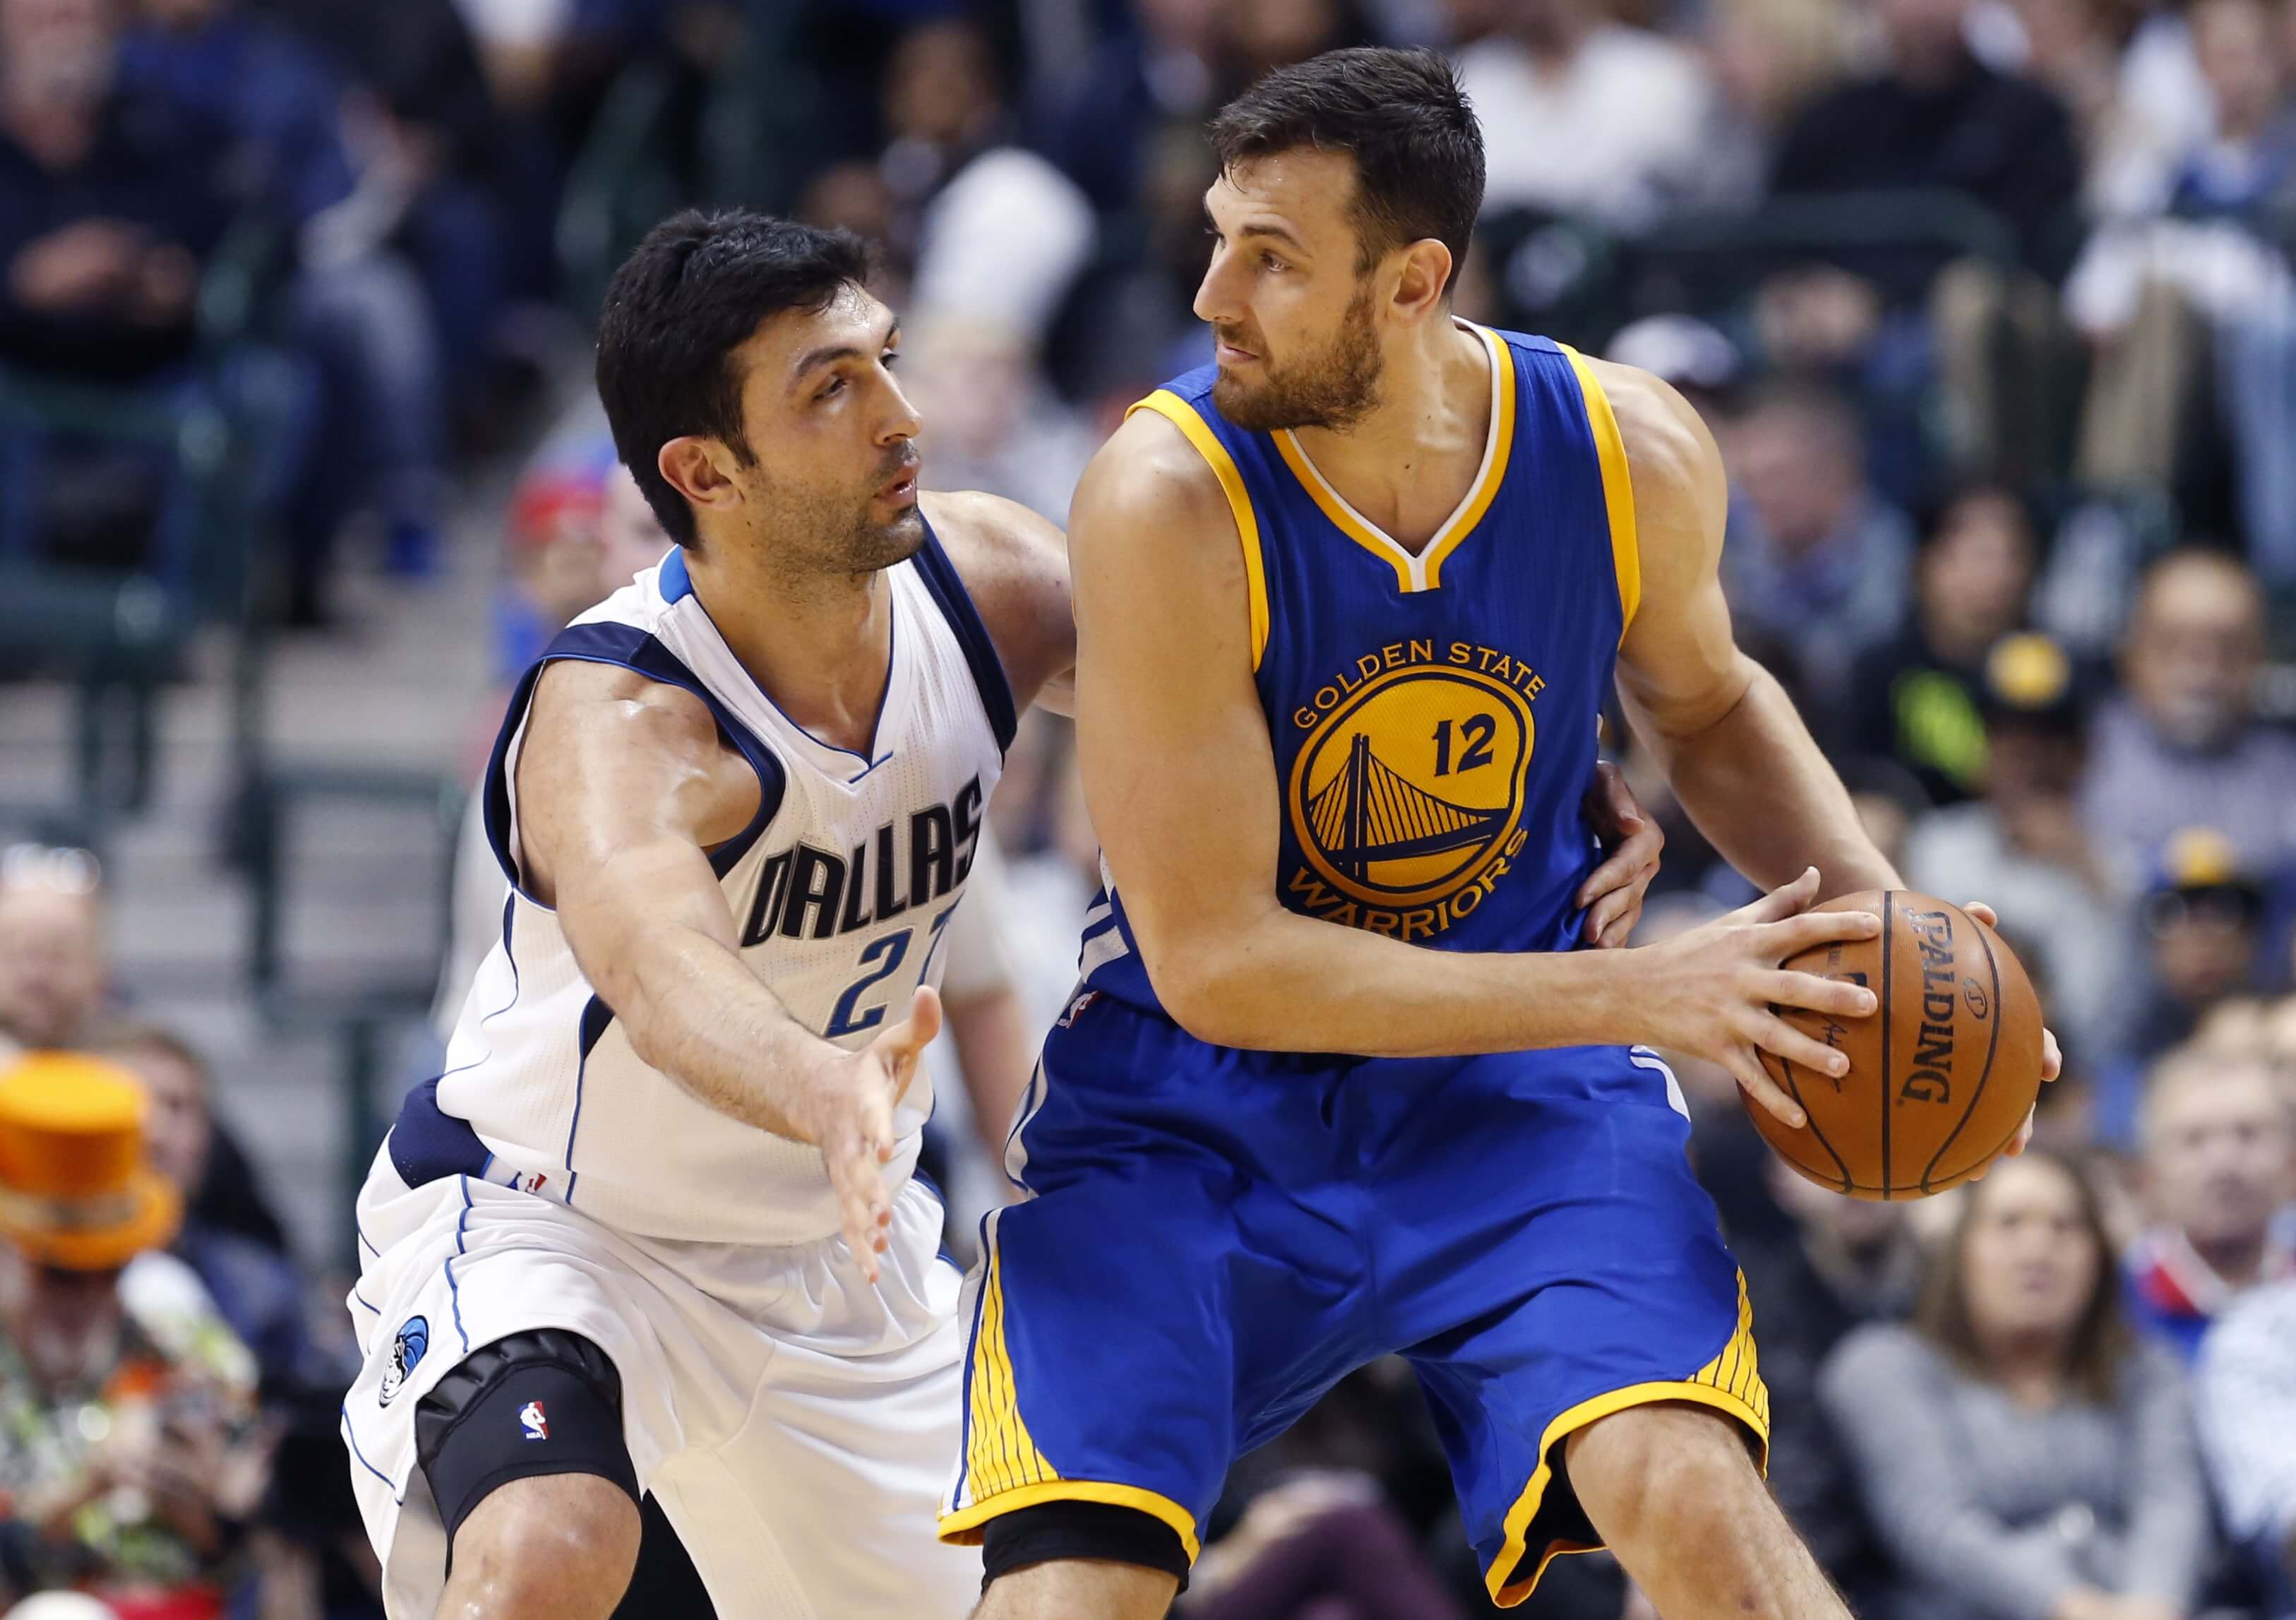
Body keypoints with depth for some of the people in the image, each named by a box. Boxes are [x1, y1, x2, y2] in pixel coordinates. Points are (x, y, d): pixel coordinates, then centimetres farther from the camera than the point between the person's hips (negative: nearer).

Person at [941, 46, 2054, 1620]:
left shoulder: (1635, 457, -10)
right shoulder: (1168, 499, -23)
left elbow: (1704, 702, 15)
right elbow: (1212, 962, -22)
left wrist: (1870, 905, -5)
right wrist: (1638, 990, -25)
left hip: (1510, 1094, 2)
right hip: (1194, 1116, -2)